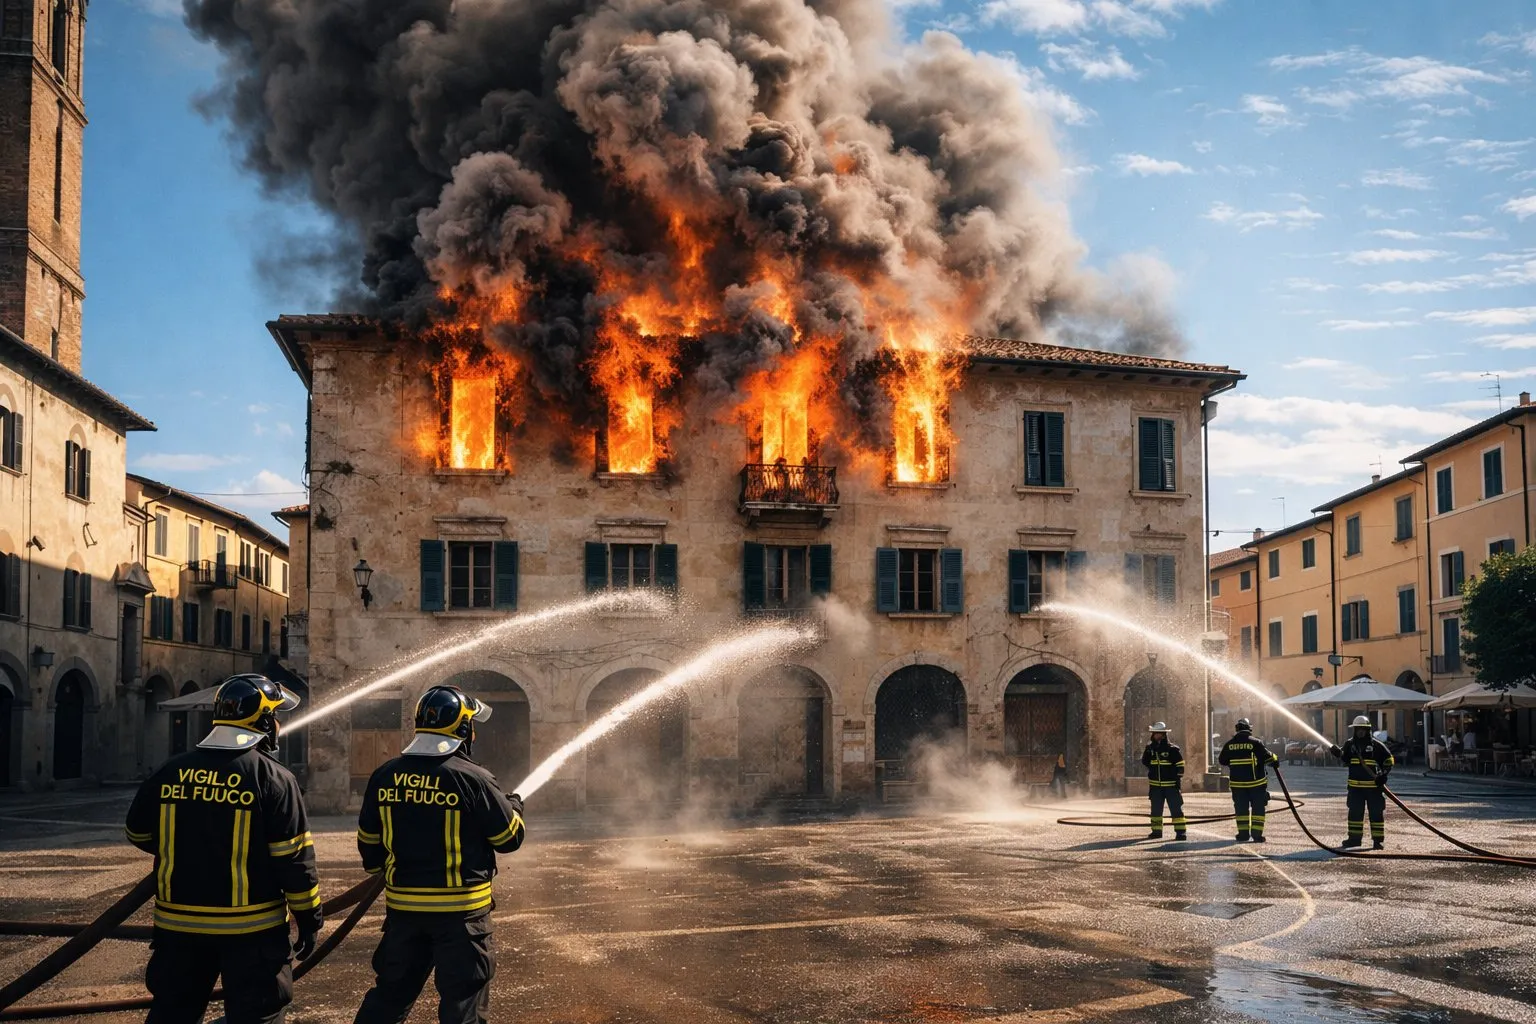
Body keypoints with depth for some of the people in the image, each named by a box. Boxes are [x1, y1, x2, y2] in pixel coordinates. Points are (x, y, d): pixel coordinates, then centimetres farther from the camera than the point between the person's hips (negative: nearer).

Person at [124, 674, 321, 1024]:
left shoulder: (170, 772, 0)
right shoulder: (272, 779, -13)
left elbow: (140, 834, 13)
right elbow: (293, 859, -12)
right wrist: (309, 919, -2)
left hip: (180, 925, 4)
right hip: (251, 928, -4)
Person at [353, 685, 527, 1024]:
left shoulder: (385, 776, -1)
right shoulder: (473, 779, -15)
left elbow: (368, 841, 11)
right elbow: (510, 838, -6)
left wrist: (382, 873, 30)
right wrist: (514, 806, 16)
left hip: (403, 906, 5)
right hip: (460, 910, -5)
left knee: (391, 991, 19)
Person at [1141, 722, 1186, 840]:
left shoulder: (1172, 749, -6)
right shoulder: (1150, 748, 6)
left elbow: (1180, 765, -3)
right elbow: (1144, 762, 13)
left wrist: (1178, 779, -8)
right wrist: (1147, 753, -5)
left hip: (1171, 785, -5)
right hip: (1155, 785, 5)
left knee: (1176, 808, -6)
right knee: (1156, 809, 10)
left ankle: (1181, 831, -4)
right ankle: (1156, 831, 19)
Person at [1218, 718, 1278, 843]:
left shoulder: (1229, 744, 0)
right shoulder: (1255, 743, -10)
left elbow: (1221, 760, 11)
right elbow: (1268, 756, -7)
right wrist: (1275, 760, 15)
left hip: (1237, 782, 2)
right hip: (1256, 782, -2)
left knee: (1241, 808, 10)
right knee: (1258, 808, 5)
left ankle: (1243, 834, 8)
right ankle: (1257, 834, 1)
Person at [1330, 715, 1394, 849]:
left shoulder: (1375, 745, -2)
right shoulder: (1350, 744, 7)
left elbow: (1389, 760, 3)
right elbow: (1346, 760, 15)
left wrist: (1383, 775, -8)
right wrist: (1339, 753, -7)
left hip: (1373, 785, -3)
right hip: (1355, 785, 3)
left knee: (1376, 812, -1)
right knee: (1355, 812, 9)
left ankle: (1378, 839, 4)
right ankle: (1354, 838, 17)